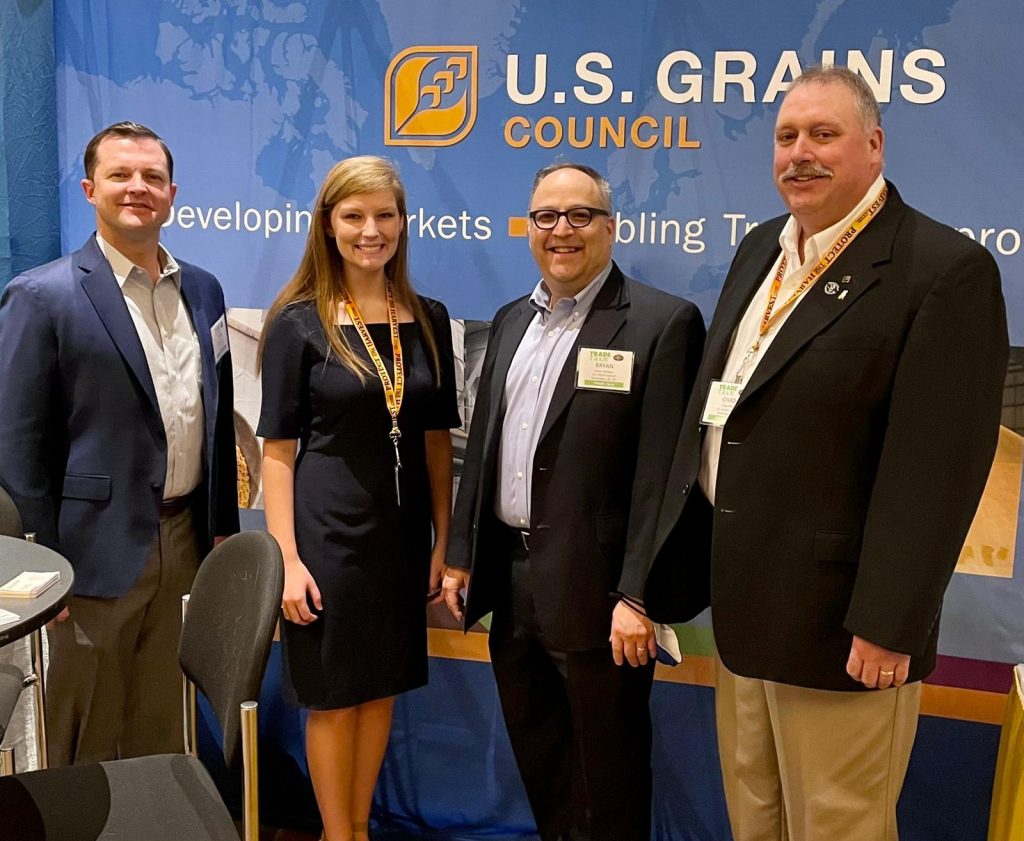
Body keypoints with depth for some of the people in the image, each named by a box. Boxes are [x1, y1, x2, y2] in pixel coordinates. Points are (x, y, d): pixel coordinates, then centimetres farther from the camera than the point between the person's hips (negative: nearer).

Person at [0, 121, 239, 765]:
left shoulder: (202, 290, 9)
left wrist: (224, 528, 11)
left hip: (187, 542, 5)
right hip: (100, 550, -5)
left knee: (163, 733, 18)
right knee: (87, 747, 11)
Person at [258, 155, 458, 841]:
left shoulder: (429, 319, 3)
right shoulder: (298, 320, -7)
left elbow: (438, 437, 7)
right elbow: (278, 447, -8)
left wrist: (443, 540, 6)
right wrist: (287, 558, -12)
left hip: (402, 530, 4)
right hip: (328, 531, -4)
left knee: (383, 686, 16)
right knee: (334, 695, 10)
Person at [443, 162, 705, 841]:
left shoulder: (664, 322, -11)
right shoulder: (512, 321, 11)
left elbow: (662, 473, -16)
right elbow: (482, 446, 13)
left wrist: (638, 595, -18)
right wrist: (461, 555, 12)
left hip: (596, 589, -6)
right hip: (509, 579, 7)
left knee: (608, 771, 11)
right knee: (536, 757, 22)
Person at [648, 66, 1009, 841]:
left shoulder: (946, 269, -14)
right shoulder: (761, 250, 10)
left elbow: (935, 465, -19)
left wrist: (887, 625, -20)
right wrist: (687, 557, 15)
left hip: (834, 619, -7)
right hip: (741, 602, 7)